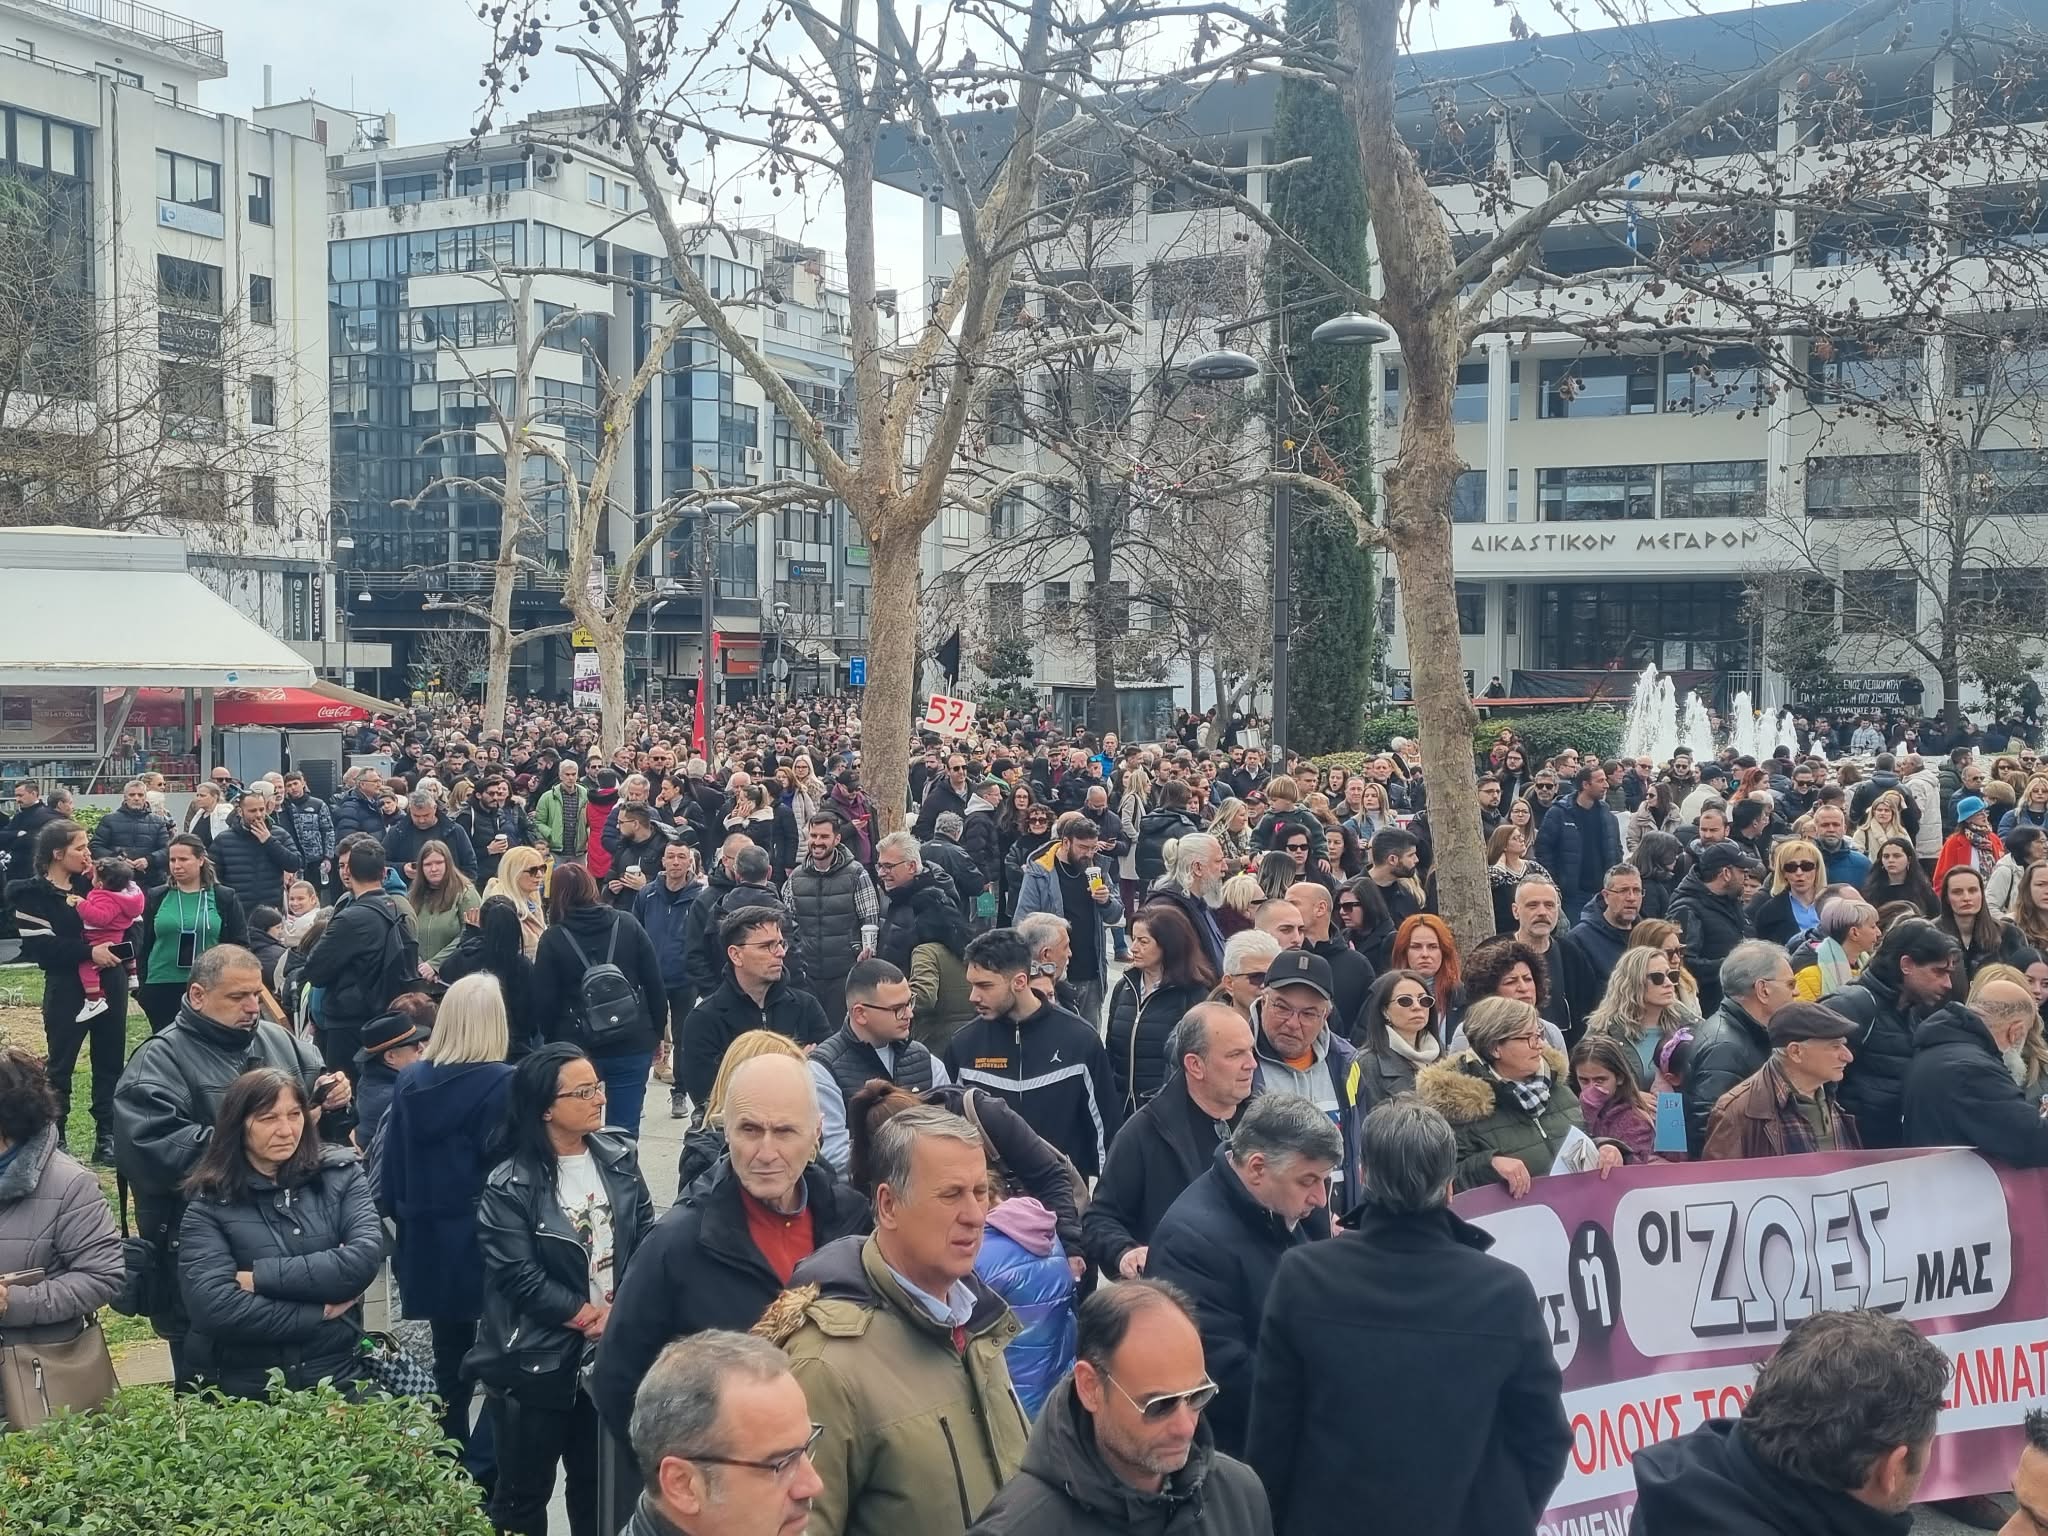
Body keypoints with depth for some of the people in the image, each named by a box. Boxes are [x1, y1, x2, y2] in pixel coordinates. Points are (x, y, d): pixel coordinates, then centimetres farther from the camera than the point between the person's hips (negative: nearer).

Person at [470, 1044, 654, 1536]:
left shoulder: (618, 1158, 1)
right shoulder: (509, 1187, -15)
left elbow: (644, 1235, -1)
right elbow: (520, 1278, -18)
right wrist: (591, 1317, -14)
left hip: (610, 1350, 5)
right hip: (536, 1360, -5)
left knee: (599, 1480, 18)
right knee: (525, 1490, 11)